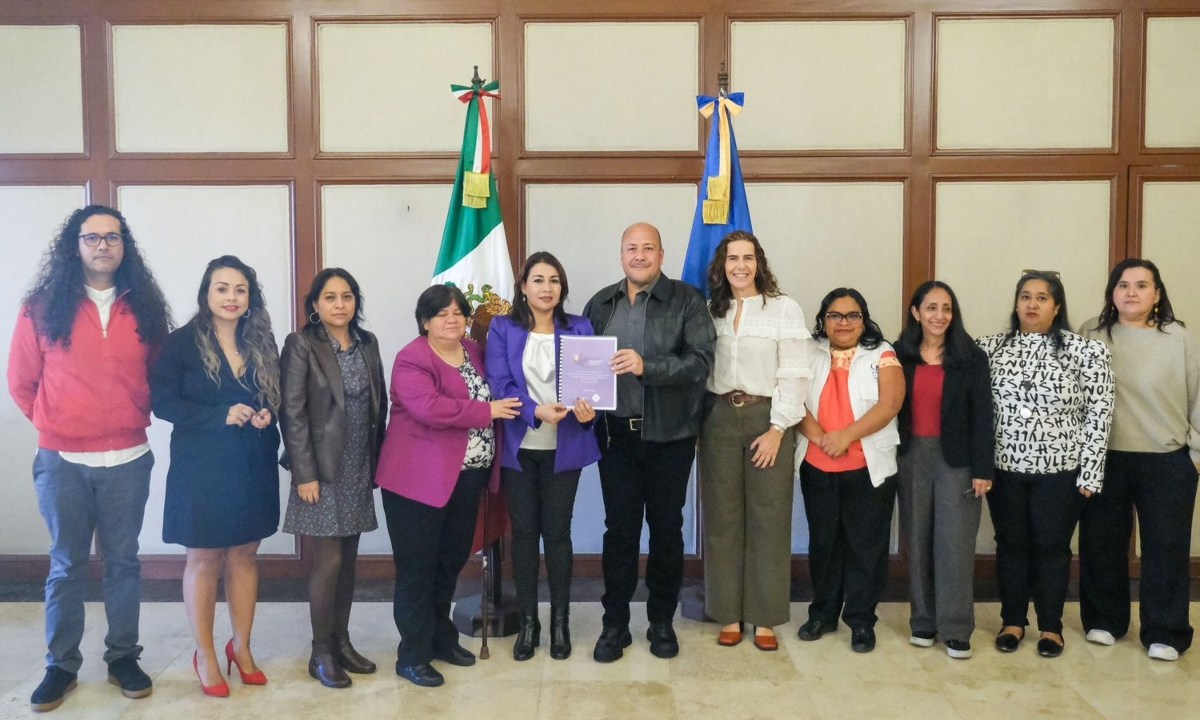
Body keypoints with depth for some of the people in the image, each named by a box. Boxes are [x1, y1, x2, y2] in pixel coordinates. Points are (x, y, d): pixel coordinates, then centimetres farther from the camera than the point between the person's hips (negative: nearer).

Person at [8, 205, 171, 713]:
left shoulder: (144, 308, 3)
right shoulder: (43, 307, -2)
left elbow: (157, 376, 13)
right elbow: (21, 381, 5)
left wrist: (134, 418, 5)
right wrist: (55, 425, 8)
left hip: (128, 460, 1)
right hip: (62, 462, -1)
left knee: (123, 562, 11)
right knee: (66, 566, 10)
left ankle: (123, 658, 24)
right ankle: (61, 664, 23)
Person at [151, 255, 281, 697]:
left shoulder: (262, 343, 6)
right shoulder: (182, 343, -6)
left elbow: (276, 398, 14)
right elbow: (162, 401, -10)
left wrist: (265, 416, -9)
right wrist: (221, 416, -19)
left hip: (253, 467, 4)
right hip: (201, 467, -4)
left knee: (244, 556, 11)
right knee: (203, 559, 7)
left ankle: (241, 647, 25)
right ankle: (205, 655, 20)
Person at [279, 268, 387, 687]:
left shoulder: (367, 343, 8)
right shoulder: (300, 345, -8)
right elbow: (292, 413, -12)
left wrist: (377, 461, 8)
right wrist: (304, 474, -16)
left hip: (358, 470, 5)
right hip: (322, 469, -5)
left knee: (348, 559, 11)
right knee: (328, 560, -3)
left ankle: (342, 641, 24)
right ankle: (320, 652, 12)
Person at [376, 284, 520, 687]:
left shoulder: (474, 352, 11)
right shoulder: (412, 359, -13)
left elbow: (493, 398, 22)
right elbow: (429, 408, -26)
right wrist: (486, 411, -21)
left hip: (466, 477, 8)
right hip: (419, 479, -7)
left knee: (452, 561, 17)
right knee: (417, 567, 2)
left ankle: (441, 637, 34)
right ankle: (412, 656, 13)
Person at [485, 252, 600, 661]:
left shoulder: (579, 329, 4)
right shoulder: (502, 329, 1)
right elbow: (499, 384, -9)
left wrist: (587, 408, -24)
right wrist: (537, 411, -26)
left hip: (563, 447, 0)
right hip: (518, 446, 0)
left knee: (557, 532, 6)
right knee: (524, 531, 7)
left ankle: (560, 622, 20)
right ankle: (527, 621, 21)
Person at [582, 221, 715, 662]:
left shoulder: (686, 300, -3)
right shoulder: (601, 304, 8)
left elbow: (701, 361, -13)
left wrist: (647, 366, -25)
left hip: (668, 434, -2)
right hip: (616, 433, 2)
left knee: (666, 528, 10)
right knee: (619, 529, 8)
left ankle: (662, 622, 25)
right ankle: (615, 624, 20)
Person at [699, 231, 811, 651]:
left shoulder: (785, 309, -2)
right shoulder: (710, 310, 9)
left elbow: (794, 375, -7)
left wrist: (776, 430, -12)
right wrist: (698, 421, -3)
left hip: (767, 419, -3)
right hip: (719, 418, 3)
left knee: (769, 519, 2)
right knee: (722, 518, 6)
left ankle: (765, 619, 12)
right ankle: (729, 615, 16)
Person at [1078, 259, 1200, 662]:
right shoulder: (1091, 335, 0)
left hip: (1167, 462, -1)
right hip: (1104, 459, 1)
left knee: (1167, 548, 6)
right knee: (1101, 544, 11)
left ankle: (1164, 633, 20)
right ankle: (1104, 620, 28)